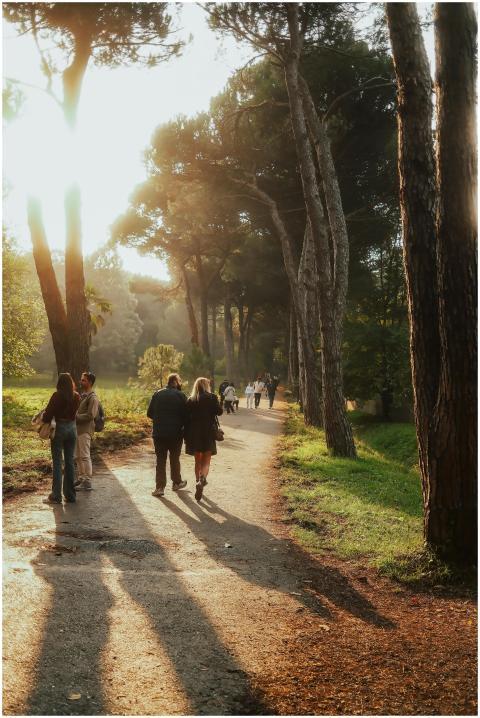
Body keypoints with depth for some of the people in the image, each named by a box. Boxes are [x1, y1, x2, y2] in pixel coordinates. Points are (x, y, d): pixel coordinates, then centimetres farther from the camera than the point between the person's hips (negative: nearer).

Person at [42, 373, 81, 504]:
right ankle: (70, 495, 15)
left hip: (59, 428, -5)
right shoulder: (76, 396, 1)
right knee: (70, 462, 11)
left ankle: (56, 496, 2)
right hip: (72, 428, 5)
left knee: (57, 462, 1)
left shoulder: (57, 395, -13)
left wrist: (44, 424, 5)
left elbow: (49, 413, -12)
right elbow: (74, 411, 6)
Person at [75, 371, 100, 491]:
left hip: (85, 430, -10)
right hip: (78, 428, 10)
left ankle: (87, 482, -7)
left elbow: (90, 415, -19)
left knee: (85, 456, -9)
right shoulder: (83, 395, 17)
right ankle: (81, 478, 23)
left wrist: (76, 417, -16)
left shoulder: (92, 397, -12)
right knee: (78, 456, 14)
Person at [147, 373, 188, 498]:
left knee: (160, 460, 6)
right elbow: (185, 415, -8)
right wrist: (181, 426, 10)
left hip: (159, 433, 1)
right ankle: (176, 483, 28)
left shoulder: (157, 394, 0)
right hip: (176, 433, -1)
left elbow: (149, 413, 4)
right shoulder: (180, 395, -7)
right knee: (174, 459, 16)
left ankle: (160, 487, 1)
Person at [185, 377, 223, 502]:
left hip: (193, 435, 2)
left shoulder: (190, 400, 1)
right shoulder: (211, 398, -6)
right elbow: (219, 412, -5)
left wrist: (186, 436, 6)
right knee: (206, 461, 2)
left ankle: (198, 482, 22)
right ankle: (202, 479, -24)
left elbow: (186, 417, 1)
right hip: (208, 434, -2)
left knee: (198, 461, 18)